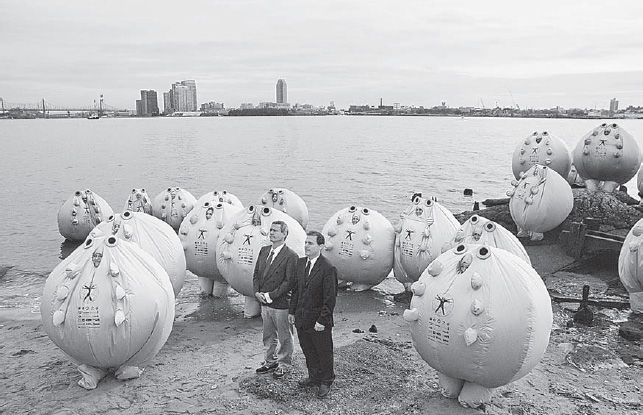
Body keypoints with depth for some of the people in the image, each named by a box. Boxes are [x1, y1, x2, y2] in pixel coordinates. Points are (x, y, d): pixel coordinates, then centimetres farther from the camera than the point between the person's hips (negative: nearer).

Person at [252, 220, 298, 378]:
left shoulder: (291, 256, -15)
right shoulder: (264, 251, 7)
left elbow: (289, 281, -18)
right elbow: (256, 274, 11)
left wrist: (270, 295, -18)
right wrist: (257, 292, -5)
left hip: (281, 304, -6)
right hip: (264, 302, 6)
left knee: (284, 337, 10)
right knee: (268, 335, 21)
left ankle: (283, 364, 28)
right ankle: (271, 361, 38)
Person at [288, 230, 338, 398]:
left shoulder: (328, 269, -19)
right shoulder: (300, 263, 3)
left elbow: (330, 299, -18)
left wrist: (322, 321, -18)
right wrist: (292, 311, 9)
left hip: (319, 323, -6)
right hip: (301, 319, 6)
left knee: (324, 353, 12)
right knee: (308, 351, 21)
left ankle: (326, 382, 31)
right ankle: (314, 377, 41)